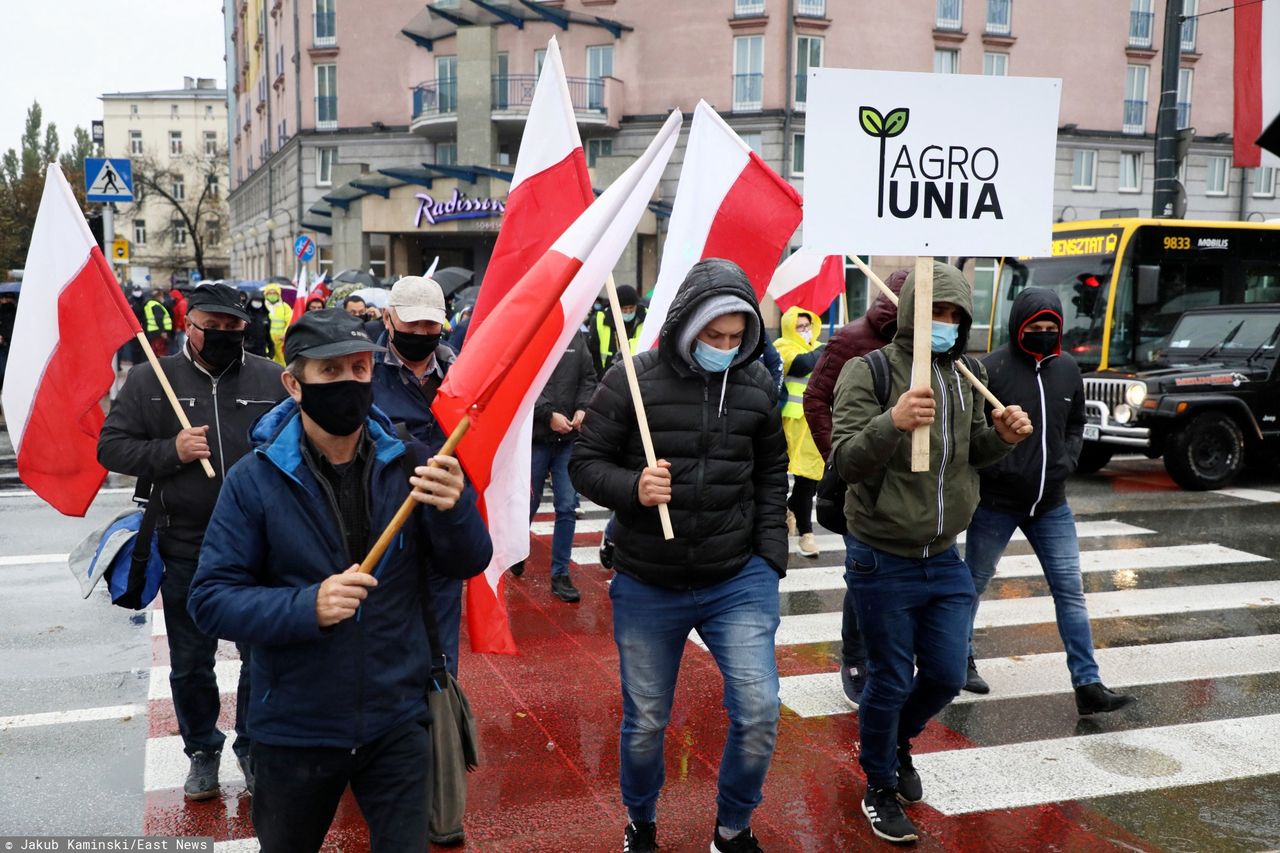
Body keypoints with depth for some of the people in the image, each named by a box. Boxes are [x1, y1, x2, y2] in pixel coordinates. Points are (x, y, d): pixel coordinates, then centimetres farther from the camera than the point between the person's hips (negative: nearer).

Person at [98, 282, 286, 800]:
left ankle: (253, 748, 32)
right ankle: (203, 752, 35)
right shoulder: (149, 380, 1)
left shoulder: (272, 381, 0)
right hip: (186, 551, 1)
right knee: (190, 664, 14)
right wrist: (171, 452, -15)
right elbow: (111, 447, 1)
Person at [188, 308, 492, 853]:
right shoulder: (255, 480, -12)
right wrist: (307, 607, -28)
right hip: (295, 729, 0)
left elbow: (468, 564, -5)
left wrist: (455, 508, -26)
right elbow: (210, 599, -12)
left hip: (398, 722, 0)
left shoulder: (407, 465, -7)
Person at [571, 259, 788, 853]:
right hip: (646, 586, -1)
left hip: (738, 581, 2)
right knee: (645, 722, 12)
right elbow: (585, 463, -5)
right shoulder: (632, 380, -10)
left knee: (759, 714, -5)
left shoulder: (757, 384, 0)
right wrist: (632, 489, -24)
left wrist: (771, 557, 4)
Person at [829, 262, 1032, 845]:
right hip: (884, 561, -5)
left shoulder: (967, 375, 6)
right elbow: (847, 462, -22)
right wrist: (893, 421, -41)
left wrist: (1001, 436, -6)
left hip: (945, 558, 6)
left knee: (946, 677, 12)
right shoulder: (869, 371, -14)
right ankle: (880, 789, 30)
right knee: (890, 682, 6)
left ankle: (896, 741, 43)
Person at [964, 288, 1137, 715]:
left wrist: (1066, 462, 4)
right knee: (973, 583, 12)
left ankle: (1088, 685, 7)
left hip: (1051, 505, 5)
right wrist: (995, 470, -16)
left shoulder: (1068, 369, 5)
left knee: (1071, 591, 2)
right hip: (996, 503, -5)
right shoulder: (992, 369, -15)